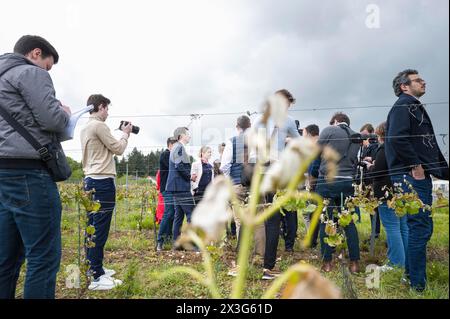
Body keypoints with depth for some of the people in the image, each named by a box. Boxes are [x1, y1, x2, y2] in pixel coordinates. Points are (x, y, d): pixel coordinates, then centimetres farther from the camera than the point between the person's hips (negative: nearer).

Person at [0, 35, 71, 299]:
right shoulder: (32, 73, -2)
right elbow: (52, 120, -12)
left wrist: (59, 115, 18)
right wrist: (66, 114, 9)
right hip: (29, 172, -10)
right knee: (44, 256, -6)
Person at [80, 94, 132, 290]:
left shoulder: (85, 128, 18)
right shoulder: (99, 126, -11)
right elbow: (118, 149, -4)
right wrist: (126, 134, 8)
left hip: (91, 181, 10)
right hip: (102, 182, -10)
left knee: (93, 227, 14)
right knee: (100, 230, -8)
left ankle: (94, 268, 24)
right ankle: (97, 278, -3)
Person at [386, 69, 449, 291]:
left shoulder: (416, 107, 24)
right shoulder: (403, 105, -7)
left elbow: (429, 145, 24)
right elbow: (396, 137, -24)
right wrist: (415, 164, -18)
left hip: (421, 175, 10)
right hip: (411, 176, -10)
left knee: (422, 227, 16)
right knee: (420, 228, -7)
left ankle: (411, 273, 29)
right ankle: (418, 284, 3)